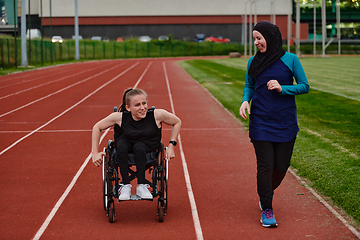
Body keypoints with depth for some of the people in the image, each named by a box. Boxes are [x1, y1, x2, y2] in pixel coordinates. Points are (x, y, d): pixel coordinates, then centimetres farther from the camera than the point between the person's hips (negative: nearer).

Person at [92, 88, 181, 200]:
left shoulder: (157, 115, -24)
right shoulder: (119, 117, -22)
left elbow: (177, 122, -6)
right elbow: (97, 127, -9)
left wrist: (171, 145, -10)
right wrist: (95, 153, -12)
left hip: (148, 148, -1)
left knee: (139, 147, -35)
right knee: (121, 142, -34)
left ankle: (141, 186, -25)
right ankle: (125, 186, -27)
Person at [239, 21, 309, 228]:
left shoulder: (290, 59, -5)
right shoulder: (254, 62, 3)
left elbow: (304, 86, -1)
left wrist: (282, 88, -15)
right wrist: (245, 100, -5)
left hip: (285, 122, -1)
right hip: (260, 121, 1)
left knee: (281, 166, 5)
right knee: (265, 166, -3)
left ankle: (268, 191, 37)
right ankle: (267, 209, 9)